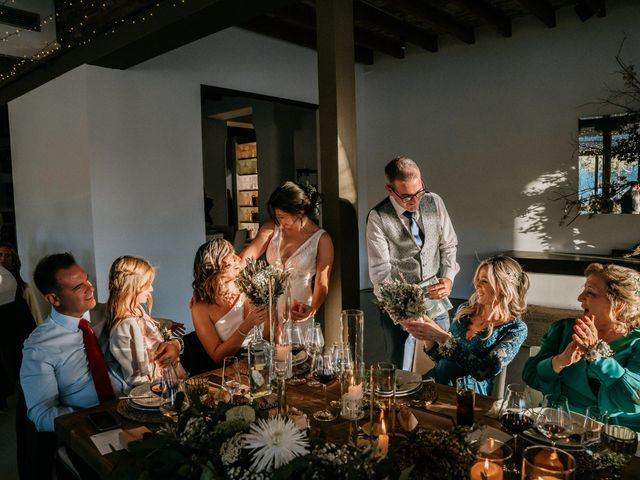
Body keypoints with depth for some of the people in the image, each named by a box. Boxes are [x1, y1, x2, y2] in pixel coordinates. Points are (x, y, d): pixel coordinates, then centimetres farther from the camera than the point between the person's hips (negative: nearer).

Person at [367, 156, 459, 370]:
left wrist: (448, 278, -7)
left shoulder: (434, 202, -3)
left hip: (435, 296, 4)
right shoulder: (378, 218, -15)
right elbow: (380, 272, -14)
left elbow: (448, 245, 8)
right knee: (400, 371, 9)